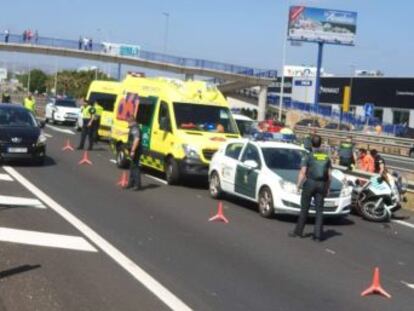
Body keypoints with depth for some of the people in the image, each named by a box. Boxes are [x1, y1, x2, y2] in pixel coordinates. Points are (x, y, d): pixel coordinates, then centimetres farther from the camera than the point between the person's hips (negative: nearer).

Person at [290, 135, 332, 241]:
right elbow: (329, 175, 7)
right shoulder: (326, 157, 7)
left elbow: (302, 173, -11)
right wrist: (327, 188, 14)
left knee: (304, 208, 7)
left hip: (310, 184, -3)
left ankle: (298, 231, 15)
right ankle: (318, 234, -1)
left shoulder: (308, 157, -6)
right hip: (322, 185, 3)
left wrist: (298, 185, -3)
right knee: (319, 210, 3)